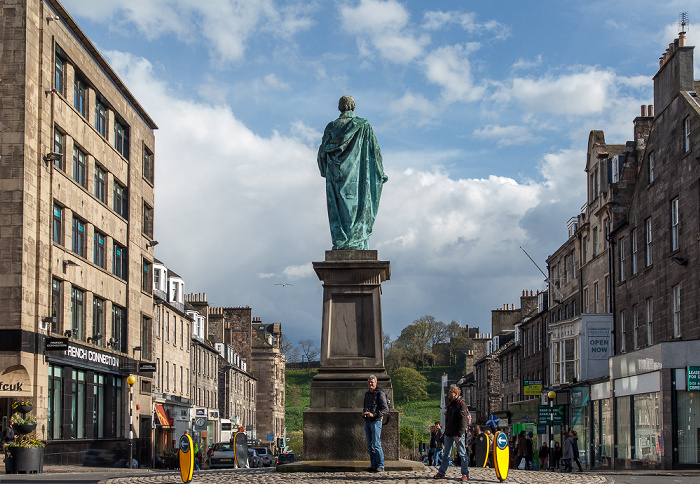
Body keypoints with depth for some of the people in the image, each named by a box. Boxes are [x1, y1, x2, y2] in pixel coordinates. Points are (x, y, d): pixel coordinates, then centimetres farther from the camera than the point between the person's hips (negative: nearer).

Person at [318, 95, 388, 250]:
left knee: (338, 208, 3)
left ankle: (339, 243, -2)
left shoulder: (331, 127, 6)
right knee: (358, 206, -2)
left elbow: (322, 152, 9)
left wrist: (325, 170, 26)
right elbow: (375, 149, 0)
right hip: (357, 173, -2)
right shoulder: (363, 126, 1)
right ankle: (357, 243, -9)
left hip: (336, 174, 2)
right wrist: (381, 173, 5)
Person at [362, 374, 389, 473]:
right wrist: (364, 412, 8)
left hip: (376, 421, -8)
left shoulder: (380, 394, -6)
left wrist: (373, 414, -20)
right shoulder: (367, 394, 18)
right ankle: (373, 465, 11)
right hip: (367, 421, 8)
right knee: (370, 445, 7)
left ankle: (380, 466, -9)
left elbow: (386, 409, -11)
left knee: (376, 444, -12)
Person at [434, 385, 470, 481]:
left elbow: (463, 420, -17)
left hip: (457, 434, -8)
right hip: (449, 434, 8)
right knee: (446, 454, 13)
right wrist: (445, 433, 19)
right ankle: (441, 472, 19)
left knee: (462, 454, -2)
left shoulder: (461, 404, -11)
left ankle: (465, 474, 2)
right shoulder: (450, 404, 16)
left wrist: (459, 434, -22)